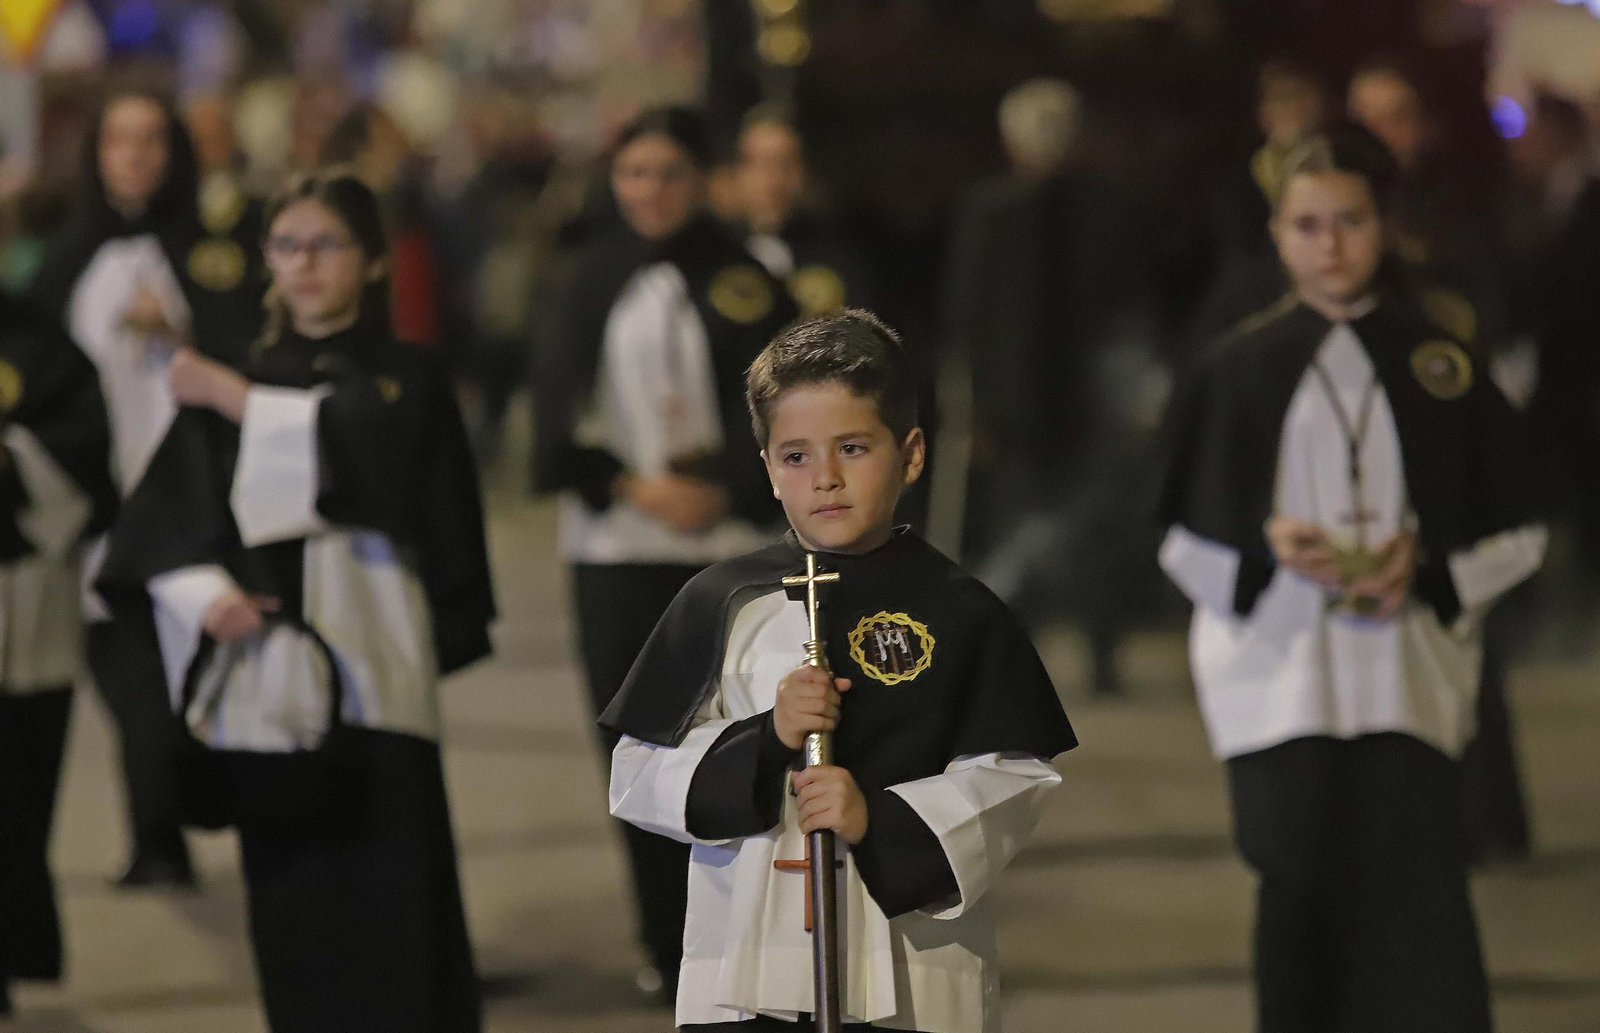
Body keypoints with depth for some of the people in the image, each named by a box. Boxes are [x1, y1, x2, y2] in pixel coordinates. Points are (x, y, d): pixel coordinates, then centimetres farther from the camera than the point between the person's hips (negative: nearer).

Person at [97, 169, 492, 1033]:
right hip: (264, 680, 2)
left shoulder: (405, 380, 8)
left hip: (369, 677, -2)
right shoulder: (228, 384, 13)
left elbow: (368, 448, -15)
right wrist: (203, 595, -17)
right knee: (291, 915, 2)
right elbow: (161, 523, 3)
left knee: (389, 901, -7)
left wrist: (244, 406, -9)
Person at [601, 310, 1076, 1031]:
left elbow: (1012, 783, -2)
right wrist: (761, 743, -12)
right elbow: (638, 780, 4)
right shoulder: (721, 606, 6)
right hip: (746, 974, 1)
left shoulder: (959, 615, 3)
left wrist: (880, 821, -17)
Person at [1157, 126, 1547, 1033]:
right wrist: (1266, 546, -12)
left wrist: (1427, 566, -10)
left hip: (1409, 678, -1)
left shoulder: (1439, 361, 5)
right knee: (1302, 892, 0)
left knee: (1415, 893, -9)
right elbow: (1184, 534, 7)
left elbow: (1516, 525, 7)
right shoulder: (1239, 369, 6)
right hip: (1283, 678, 1)